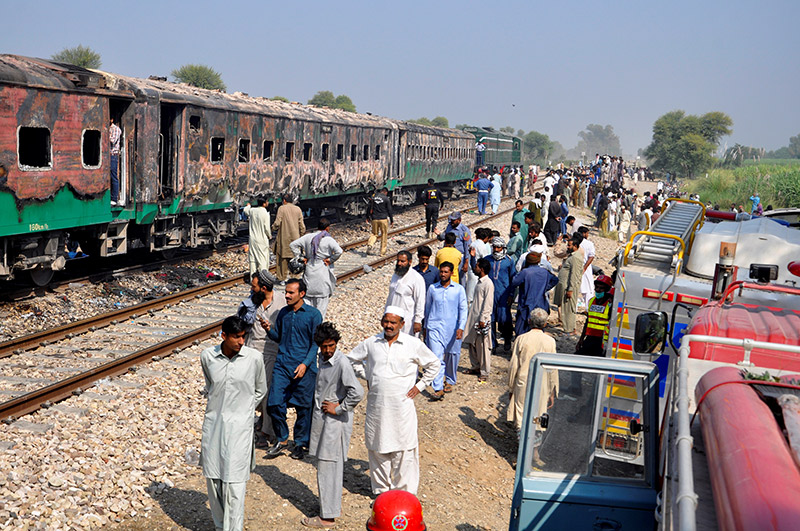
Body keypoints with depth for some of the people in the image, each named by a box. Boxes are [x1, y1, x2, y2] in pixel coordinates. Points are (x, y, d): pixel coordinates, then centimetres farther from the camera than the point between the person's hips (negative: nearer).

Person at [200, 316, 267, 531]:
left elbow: (260, 390, 8)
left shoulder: (254, 357, -10)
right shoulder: (207, 356, -5)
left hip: (239, 426, -3)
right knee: (213, 478, 11)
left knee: (234, 483, -5)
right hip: (213, 423, 3)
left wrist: (242, 409, 8)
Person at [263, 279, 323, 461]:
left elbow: (315, 343, -4)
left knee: (303, 407, 5)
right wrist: (269, 330, -3)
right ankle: (282, 440, 16)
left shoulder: (313, 314, -4)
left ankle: (301, 443, 22)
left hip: (304, 368, -4)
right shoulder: (283, 313, 9)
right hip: (282, 364, 4)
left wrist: (305, 363, -15)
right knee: (274, 403, -3)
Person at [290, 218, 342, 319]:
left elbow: (293, 245, 3)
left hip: (309, 270, 4)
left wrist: (300, 257, 6)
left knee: (307, 296, 13)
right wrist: (331, 260, -10)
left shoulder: (308, 237, 3)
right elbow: (339, 251, -24)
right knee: (322, 297, 7)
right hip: (323, 272, -4)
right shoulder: (328, 239, -11)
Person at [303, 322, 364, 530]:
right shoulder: (322, 358, 7)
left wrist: (338, 408, -20)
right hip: (321, 418, 9)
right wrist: (319, 405, 13)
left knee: (328, 468, -2)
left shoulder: (342, 363, -21)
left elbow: (357, 392, -31)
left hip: (335, 421, -9)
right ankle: (333, 505, 32)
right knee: (324, 466, 18)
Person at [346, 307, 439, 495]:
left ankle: (405, 492, 10)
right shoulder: (371, 343, 3)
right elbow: (352, 358, 20)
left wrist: (420, 385, 4)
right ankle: (380, 490, 24)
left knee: (404, 451, -1)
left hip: (402, 406, -3)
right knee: (377, 448, 10)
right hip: (376, 405, 3)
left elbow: (433, 364, 10)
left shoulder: (413, 344, -3)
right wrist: (366, 377, 12)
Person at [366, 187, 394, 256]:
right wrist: (392, 221, 2)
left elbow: (369, 208, 10)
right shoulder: (386, 199, -4)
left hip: (374, 219, 3)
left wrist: (367, 217, 20)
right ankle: (383, 252, 7)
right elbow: (389, 210, -4)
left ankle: (370, 244, -16)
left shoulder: (373, 197, 7)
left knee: (374, 234, 15)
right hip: (383, 219, -3)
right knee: (384, 235, 7)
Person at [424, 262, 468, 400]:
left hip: (452, 329, 0)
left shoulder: (459, 289, 2)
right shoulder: (432, 288, 6)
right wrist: (425, 327, 21)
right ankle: (438, 389, -10)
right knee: (437, 357, -9)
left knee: (452, 356, 10)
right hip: (435, 327, 0)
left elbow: (463, 310, 0)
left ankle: (450, 381, 34)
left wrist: (461, 328, -11)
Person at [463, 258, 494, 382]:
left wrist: (483, 318, -19)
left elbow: (488, 303, -18)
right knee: (472, 343, 15)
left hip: (482, 319, -9)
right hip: (473, 318, 9)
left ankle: (484, 372, 3)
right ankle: (476, 366, 29)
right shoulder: (479, 282, 13)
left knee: (483, 345, -4)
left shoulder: (488, 284, -15)